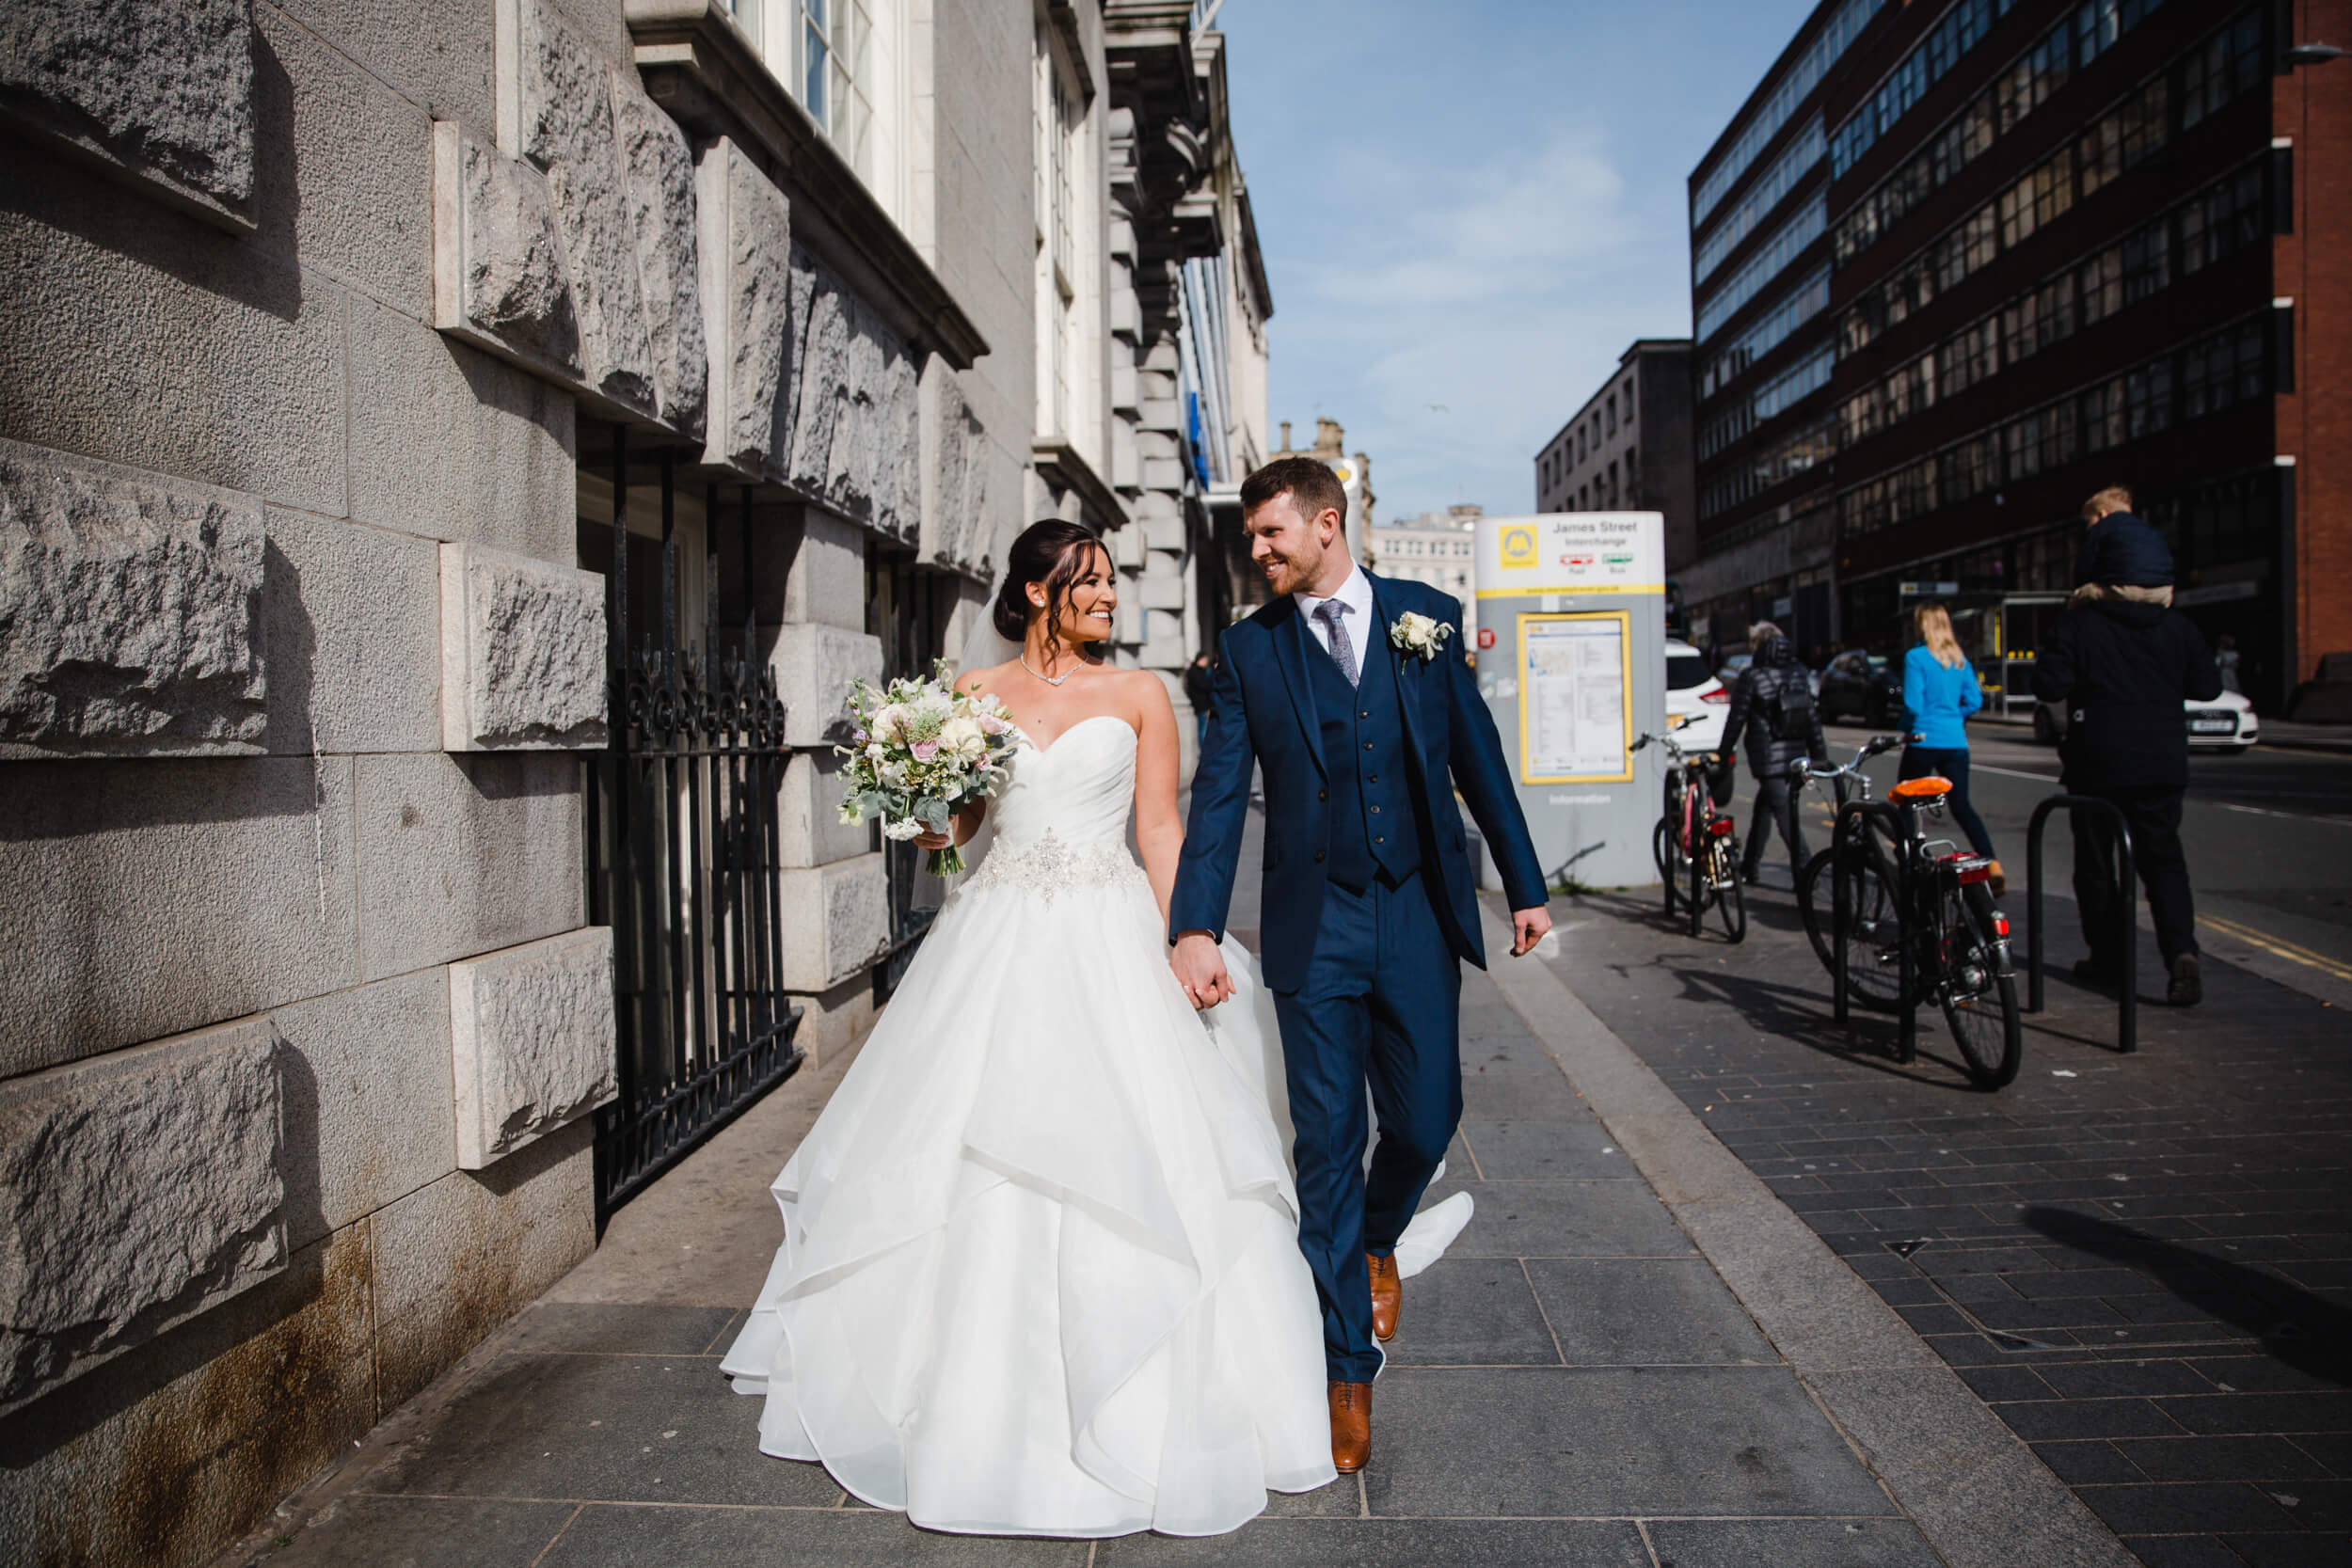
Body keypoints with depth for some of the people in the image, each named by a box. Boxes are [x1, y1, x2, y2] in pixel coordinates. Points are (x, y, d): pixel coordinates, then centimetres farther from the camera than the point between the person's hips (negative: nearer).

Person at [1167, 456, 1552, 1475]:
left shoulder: (1427, 618, 2)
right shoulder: (1248, 649, 0)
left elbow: (1477, 756, 7)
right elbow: (1219, 795, -6)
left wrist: (1523, 882, 8)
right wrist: (1195, 926, -16)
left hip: (1420, 913, 1)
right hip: (1315, 923, -1)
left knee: (1425, 1120, 6)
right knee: (1327, 1142, 3)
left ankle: (1374, 1241, 42)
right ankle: (1347, 1367, 18)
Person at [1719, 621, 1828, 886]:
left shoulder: (1752, 677, -9)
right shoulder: (1799, 674, 8)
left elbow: (1736, 719, -7)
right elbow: (1812, 718, 9)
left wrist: (1724, 755, 2)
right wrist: (1820, 756, 13)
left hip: (1768, 759, -6)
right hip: (1796, 756, 6)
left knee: (1787, 816, -6)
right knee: (1762, 809, 19)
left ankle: (1804, 872, -12)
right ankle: (1750, 867, 27)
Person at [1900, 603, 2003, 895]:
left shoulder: (1916, 657, -10)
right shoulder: (1960, 659, 8)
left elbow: (1913, 703, -16)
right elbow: (1974, 701, 6)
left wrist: (1906, 727, 2)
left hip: (1924, 741, -5)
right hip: (1956, 743, 6)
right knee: (1961, 806, 8)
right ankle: (1992, 864, -5)